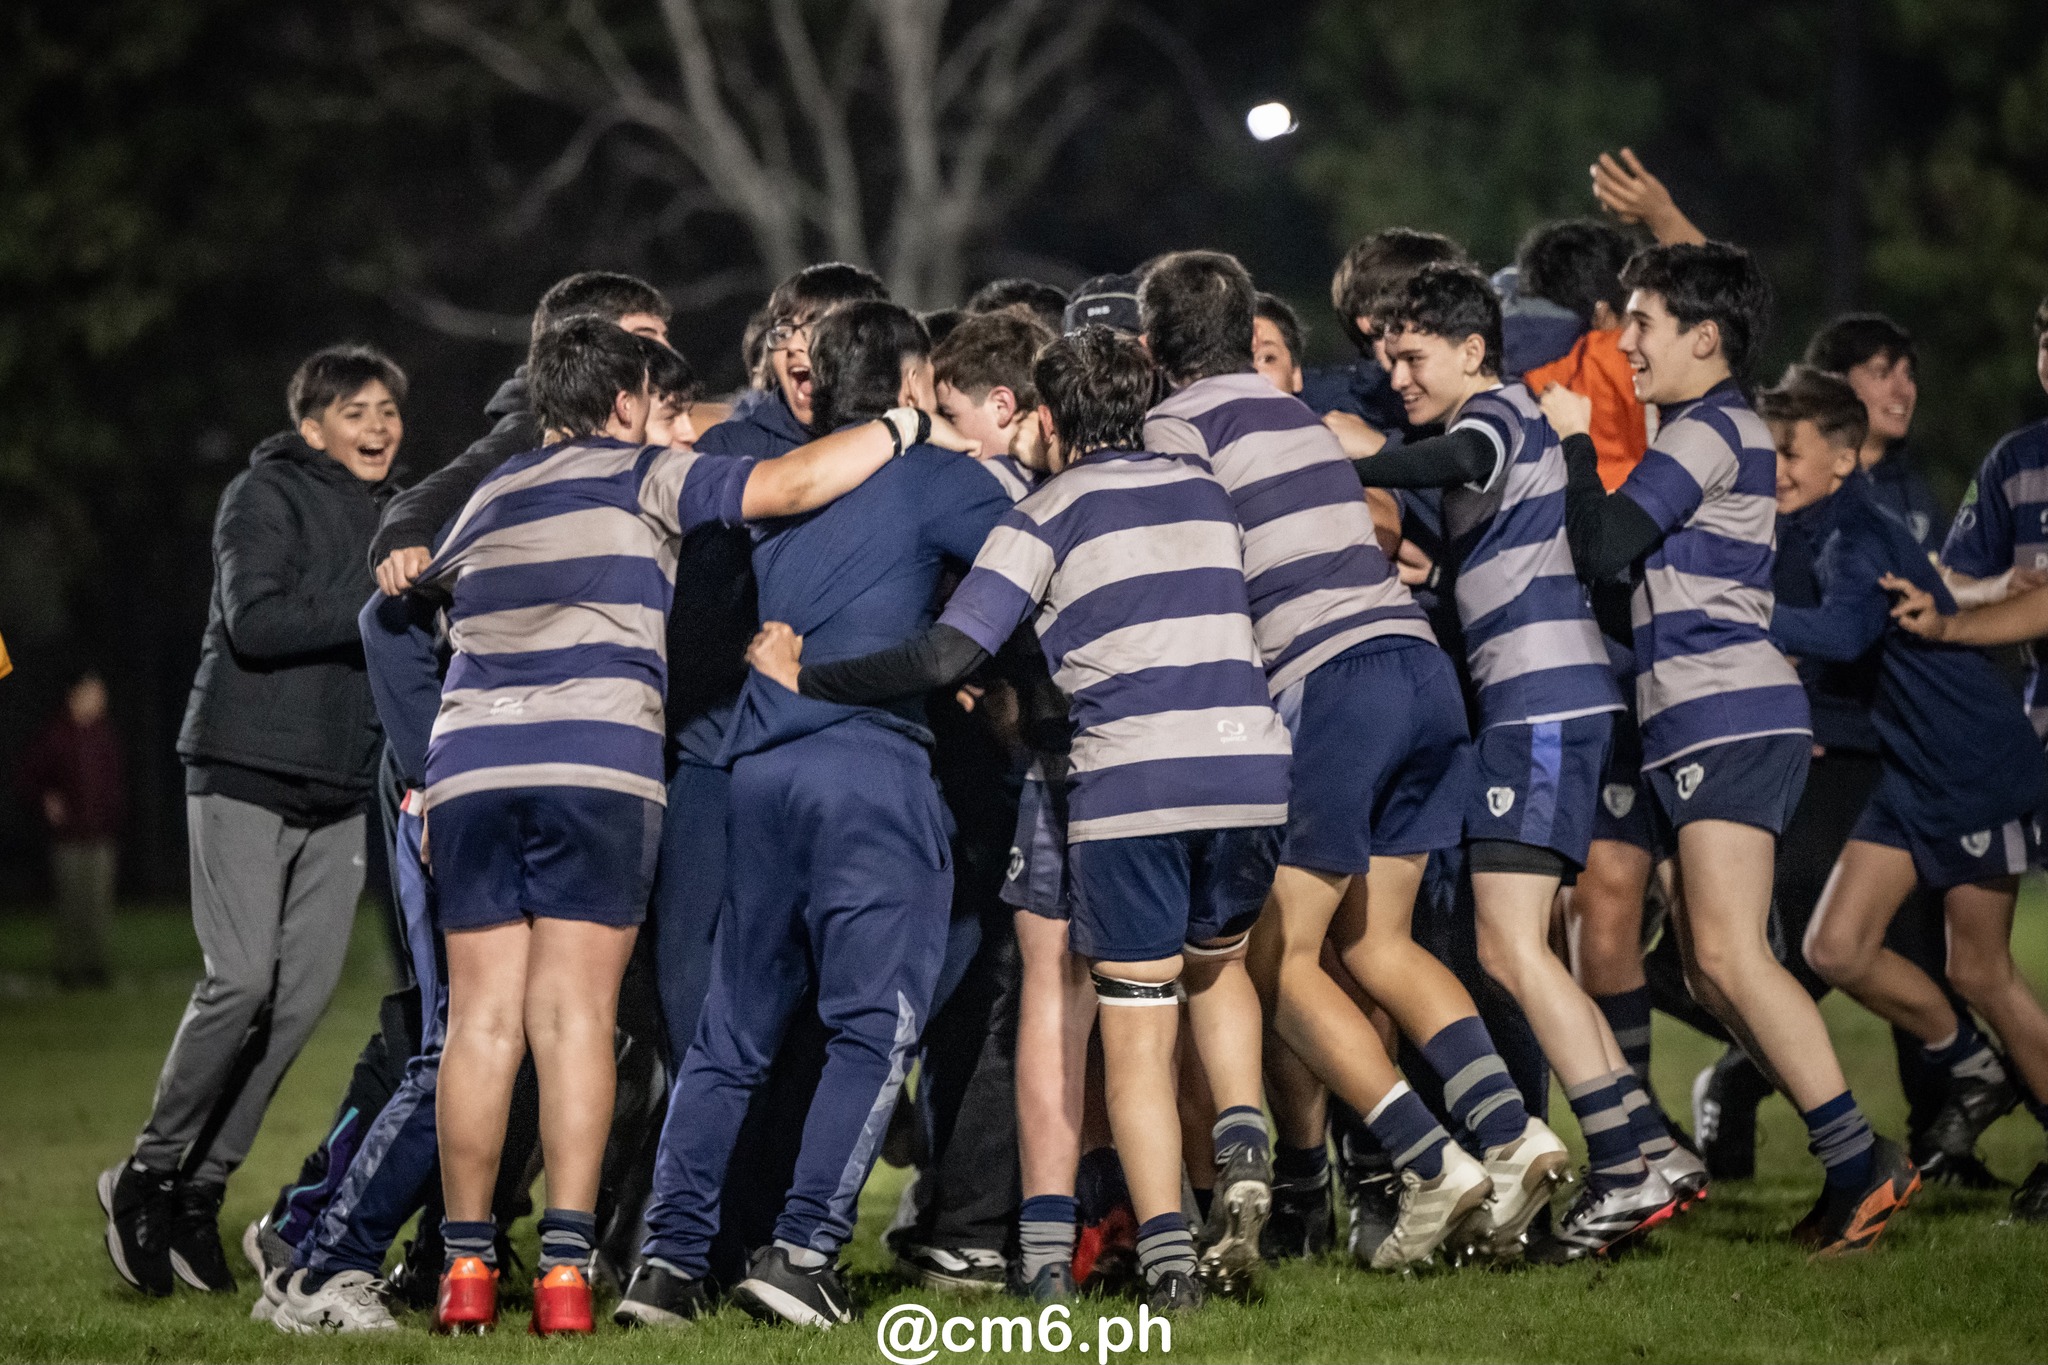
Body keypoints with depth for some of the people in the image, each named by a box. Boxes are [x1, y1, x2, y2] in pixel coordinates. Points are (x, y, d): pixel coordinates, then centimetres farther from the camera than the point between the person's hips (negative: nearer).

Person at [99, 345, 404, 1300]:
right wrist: (376, 607, -19)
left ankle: (201, 1189, 8)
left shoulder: (394, 516, 17)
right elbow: (254, 621, -19)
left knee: (303, 994, -1)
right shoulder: (265, 497, -5)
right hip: (246, 768, -7)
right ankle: (149, 1174, 1)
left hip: (338, 789, 7)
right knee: (242, 979, -14)